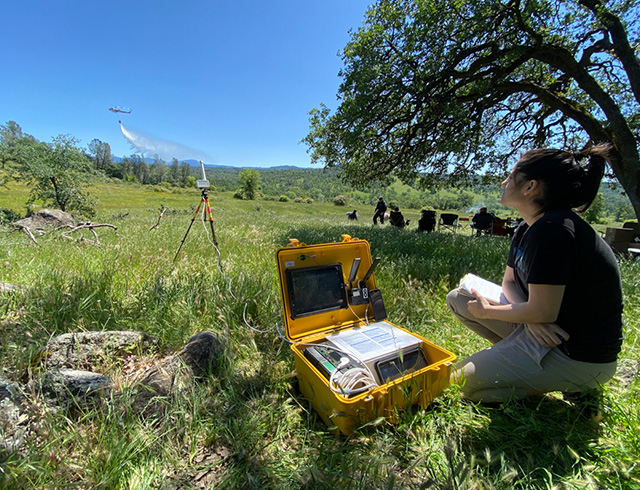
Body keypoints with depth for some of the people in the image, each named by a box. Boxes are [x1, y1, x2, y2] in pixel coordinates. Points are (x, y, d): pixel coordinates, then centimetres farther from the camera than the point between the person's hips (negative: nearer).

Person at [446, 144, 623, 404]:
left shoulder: (551, 229, -26)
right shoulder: (527, 229, 4)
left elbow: (542, 312, -25)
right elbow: (509, 282, 10)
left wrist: (486, 311, -10)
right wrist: (531, 318, -10)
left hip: (580, 356, -9)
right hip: (546, 330, 9)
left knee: (466, 381, -8)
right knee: (458, 298, 6)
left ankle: (574, 386, 3)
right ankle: (517, 354, 9)